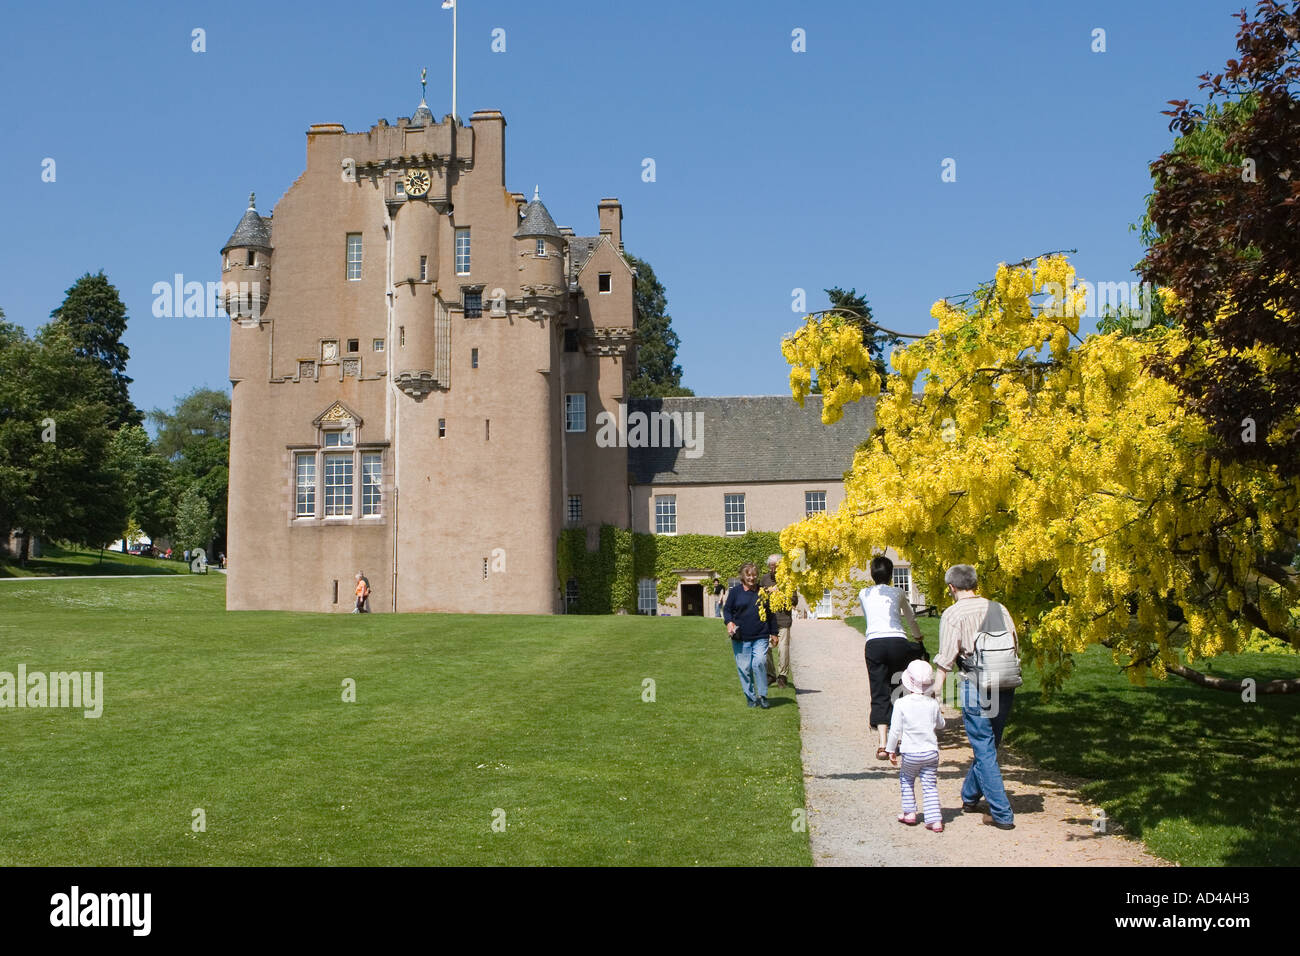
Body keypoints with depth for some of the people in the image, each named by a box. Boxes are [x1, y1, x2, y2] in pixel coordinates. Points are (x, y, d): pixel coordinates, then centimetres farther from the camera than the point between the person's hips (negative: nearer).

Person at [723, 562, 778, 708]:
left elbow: (771, 614, 16)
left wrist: (773, 633, 16)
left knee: (759, 663, -15)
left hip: (760, 637, 0)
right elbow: (727, 609, 8)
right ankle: (751, 698, 15)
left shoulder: (763, 592, 9)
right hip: (741, 637, 0)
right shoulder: (735, 592, 4)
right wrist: (729, 622, -12)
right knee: (744, 668, 1)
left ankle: (762, 696, -1)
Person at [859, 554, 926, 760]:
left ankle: (883, 745, -7)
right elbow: (911, 620, 32)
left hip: (873, 644, 1)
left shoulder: (863, 594, 20)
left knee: (879, 695, 3)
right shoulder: (898, 593, 18)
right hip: (898, 642, -1)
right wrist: (920, 640, 51)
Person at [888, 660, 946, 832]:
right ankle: (935, 819, 1)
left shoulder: (901, 704, -12)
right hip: (931, 751, 2)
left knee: (906, 780, 21)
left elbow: (895, 730, -9)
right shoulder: (933, 703, -3)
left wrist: (892, 750, 3)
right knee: (930, 786, 7)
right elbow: (940, 725, 12)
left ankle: (909, 813, 23)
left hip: (911, 753, -2)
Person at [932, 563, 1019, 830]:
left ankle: (1002, 815, 1)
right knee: (987, 746, 19)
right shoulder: (998, 609, 9)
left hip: (975, 688, -6)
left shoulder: (953, 614, -7)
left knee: (985, 751, 2)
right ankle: (969, 797, 36)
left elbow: (945, 662, -10)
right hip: (1005, 688, 6)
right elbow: (1015, 648, 13)